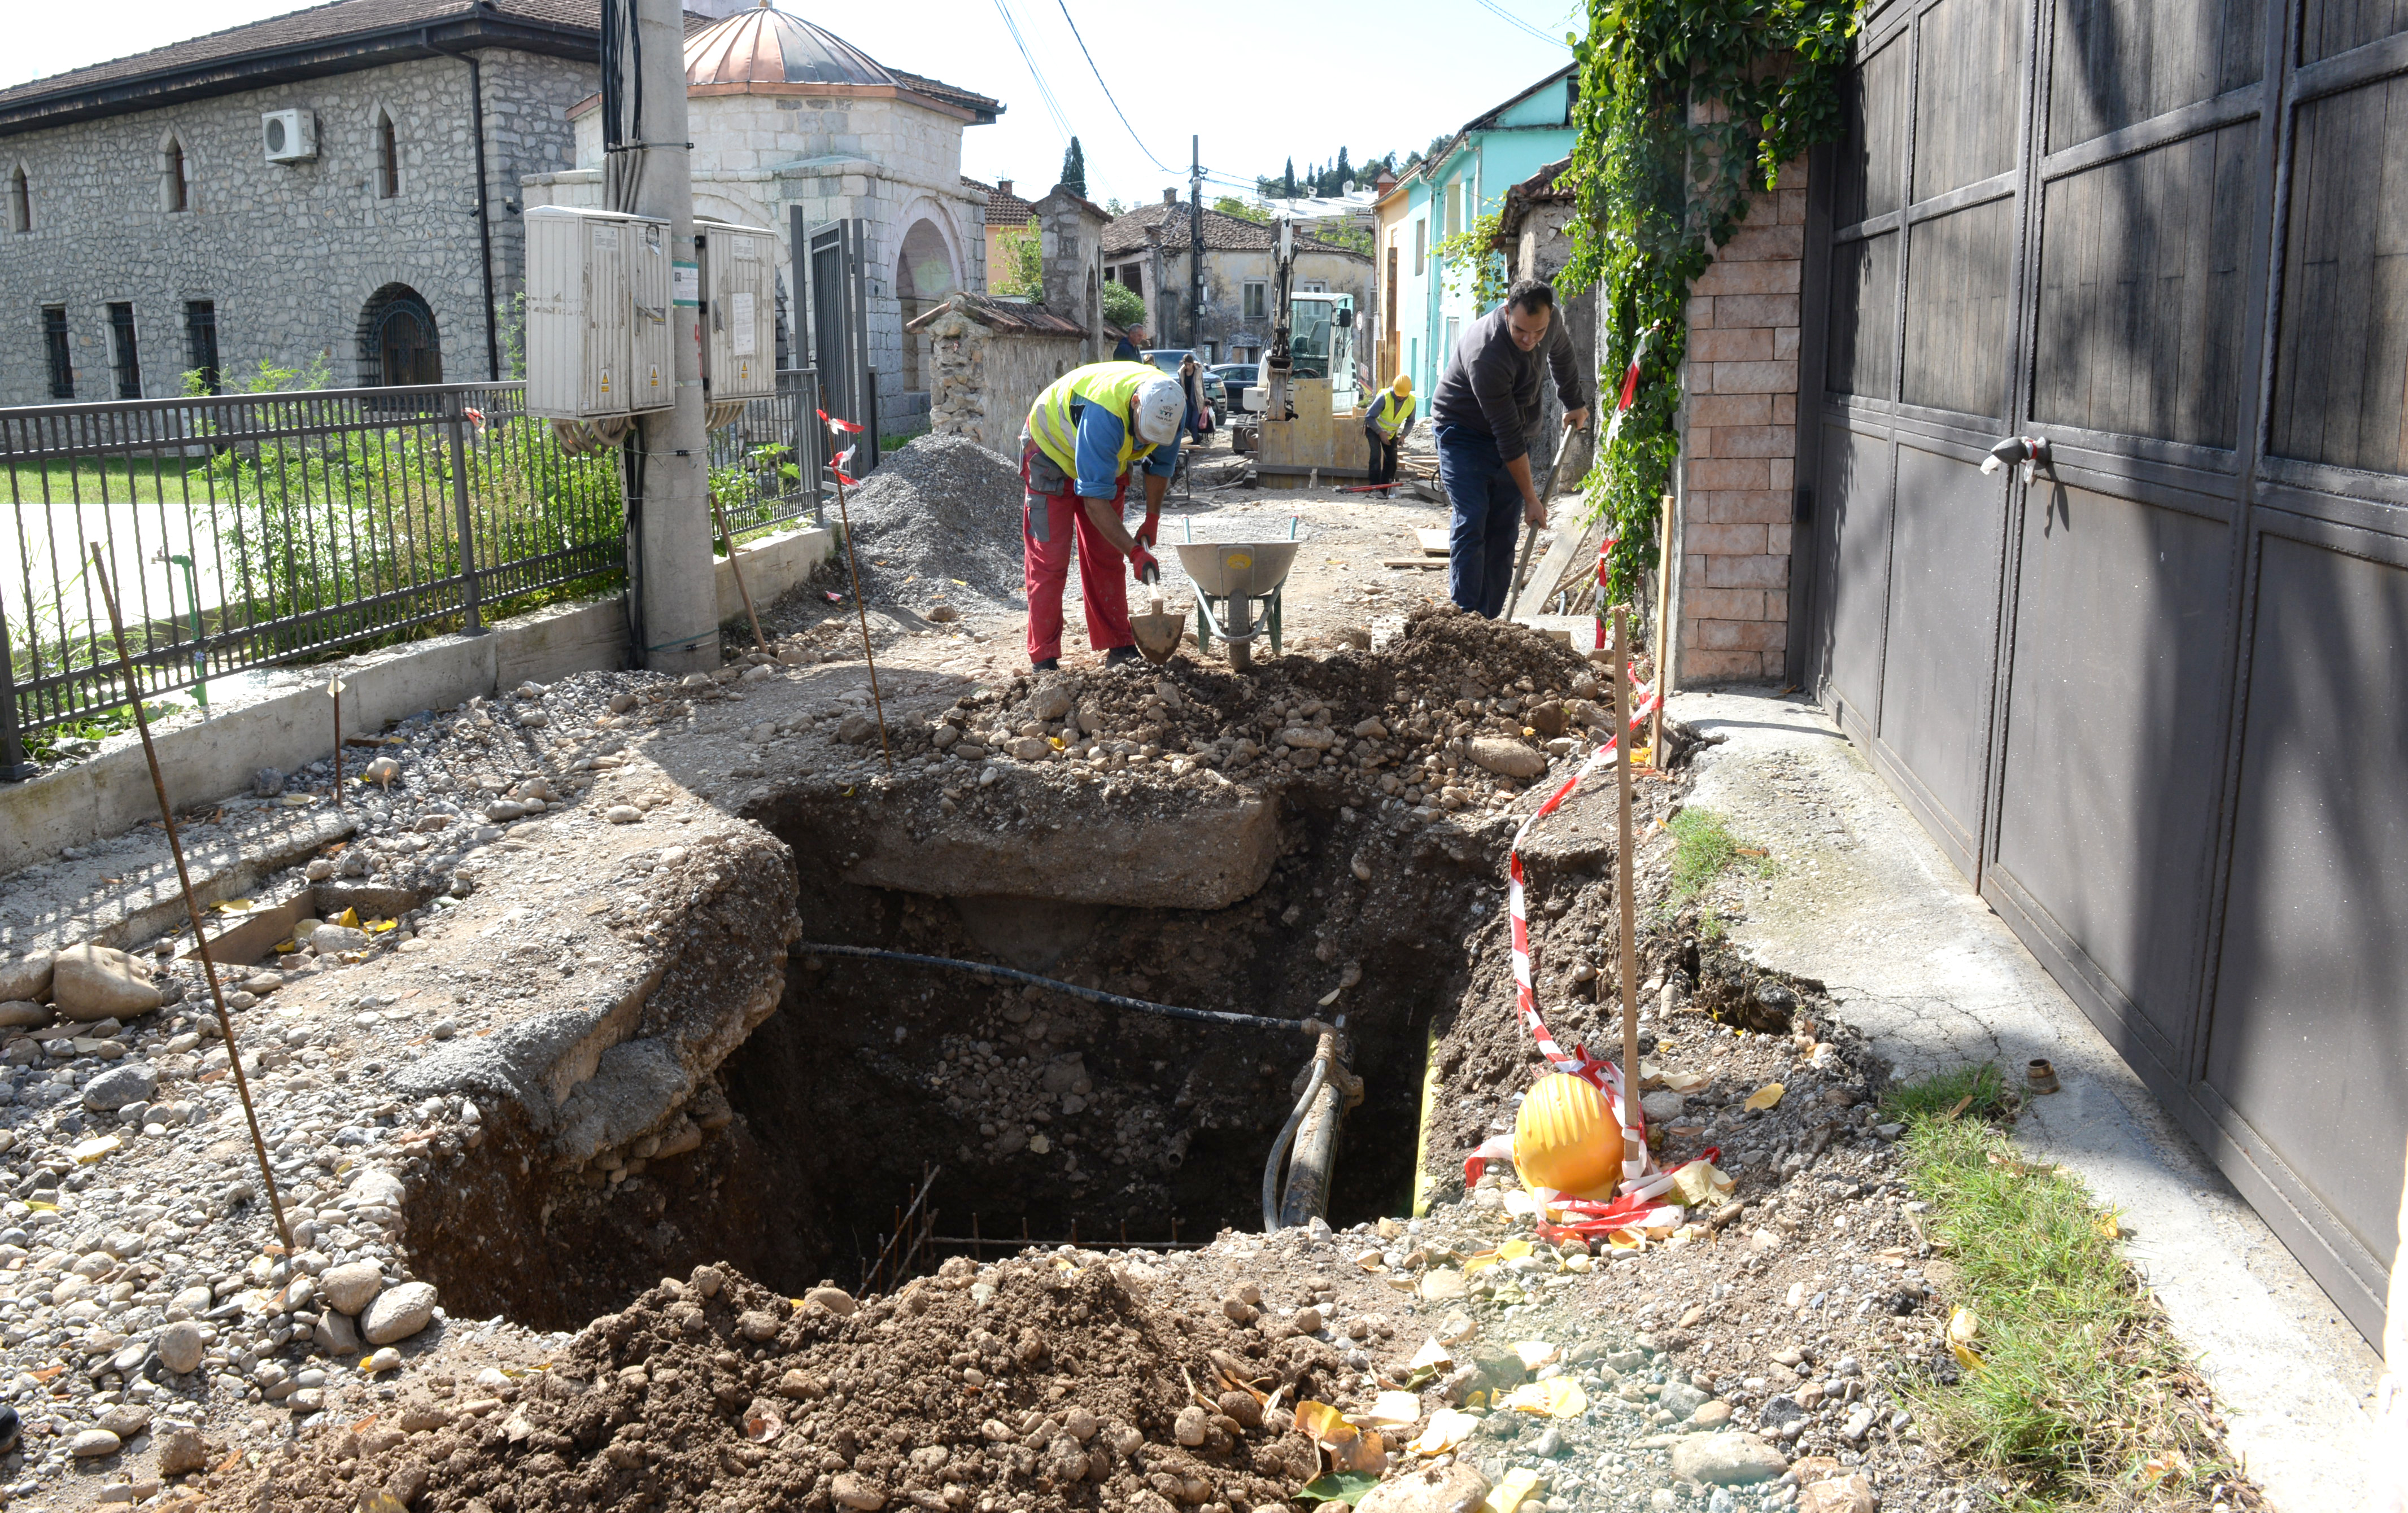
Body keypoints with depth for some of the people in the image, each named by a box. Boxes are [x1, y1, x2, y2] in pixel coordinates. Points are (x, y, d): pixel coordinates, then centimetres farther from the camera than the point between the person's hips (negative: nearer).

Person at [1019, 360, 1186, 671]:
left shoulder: (1169, 405, -23)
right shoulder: (1104, 414, -43)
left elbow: (1160, 464, -1)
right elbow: (1095, 501, -42)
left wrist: (1152, 519, -3)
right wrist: (1135, 551, -44)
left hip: (1104, 460, 6)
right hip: (1052, 451, -6)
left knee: (1106, 558, 6)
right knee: (1049, 560, -9)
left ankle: (1119, 648, 9)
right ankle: (1044, 660, -7)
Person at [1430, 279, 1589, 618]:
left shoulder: (1550, 321, -13)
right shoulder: (1486, 353, -34)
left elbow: (1562, 356, 15)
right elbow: (1508, 435, -30)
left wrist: (1575, 403, 29)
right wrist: (1530, 498, -26)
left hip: (1513, 430, 6)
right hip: (1464, 432, -6)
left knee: (1503, 531, 0)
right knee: (1471, 525, -17)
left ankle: (1488, 619, 1)